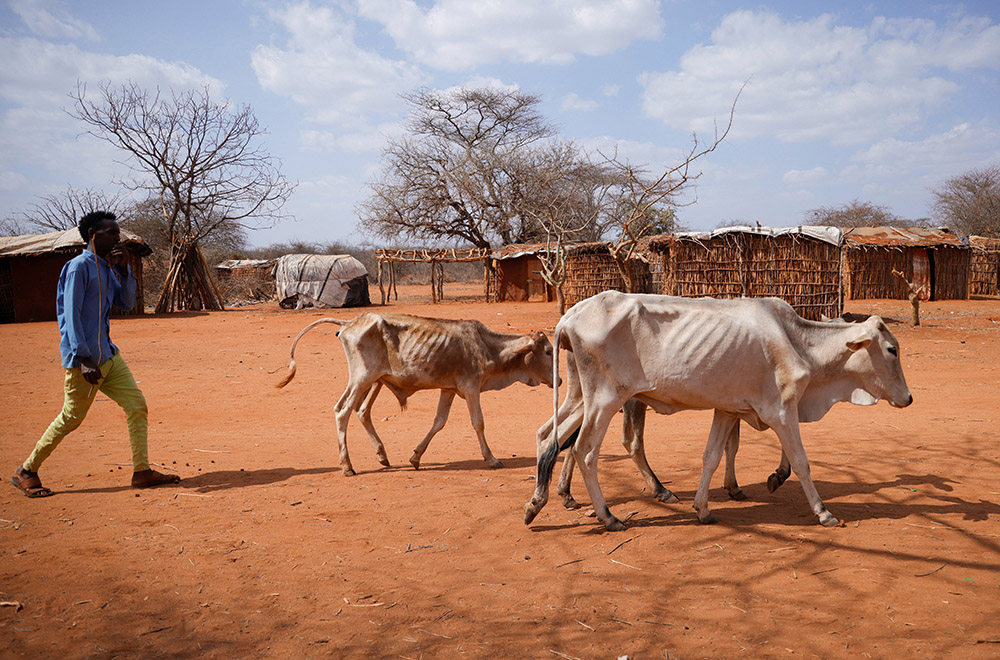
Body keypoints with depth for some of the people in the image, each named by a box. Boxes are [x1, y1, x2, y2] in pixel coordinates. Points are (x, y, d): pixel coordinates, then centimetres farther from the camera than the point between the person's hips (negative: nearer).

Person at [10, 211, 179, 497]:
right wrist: (84, 359, -23)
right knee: (71, 418, 0)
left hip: (108, 355, 9)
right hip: (83, 359, -9)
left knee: (137, 405, 4)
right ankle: (26, 471, 17)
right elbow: (71, 314, -17)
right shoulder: (80, 266, -13)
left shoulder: (107, 267, 13)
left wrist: (124, 270, 0)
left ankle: (141, 472, 9)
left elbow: (127, 302, 15)